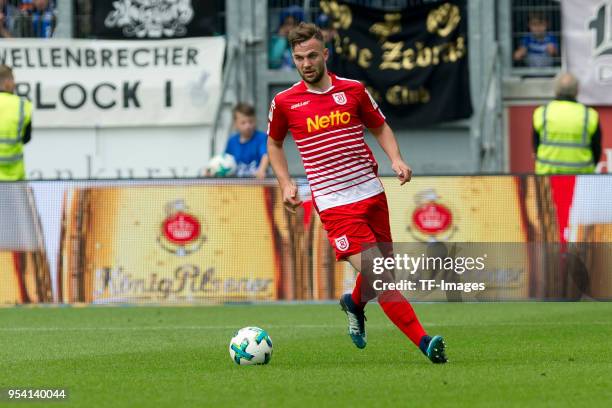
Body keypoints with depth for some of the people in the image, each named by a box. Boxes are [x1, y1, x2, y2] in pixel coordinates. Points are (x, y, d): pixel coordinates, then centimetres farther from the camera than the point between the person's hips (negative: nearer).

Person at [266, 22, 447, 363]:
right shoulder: (285, 102, 0)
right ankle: (423, 341, -17)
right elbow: (274, 143, 18)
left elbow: (380, 127, 16)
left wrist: (396, 159, -2)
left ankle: (355, 303, 47)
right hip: (333, 204, -3)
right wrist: (286, 183, 5)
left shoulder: (354, 90, 4)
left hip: (371, 193, 3)